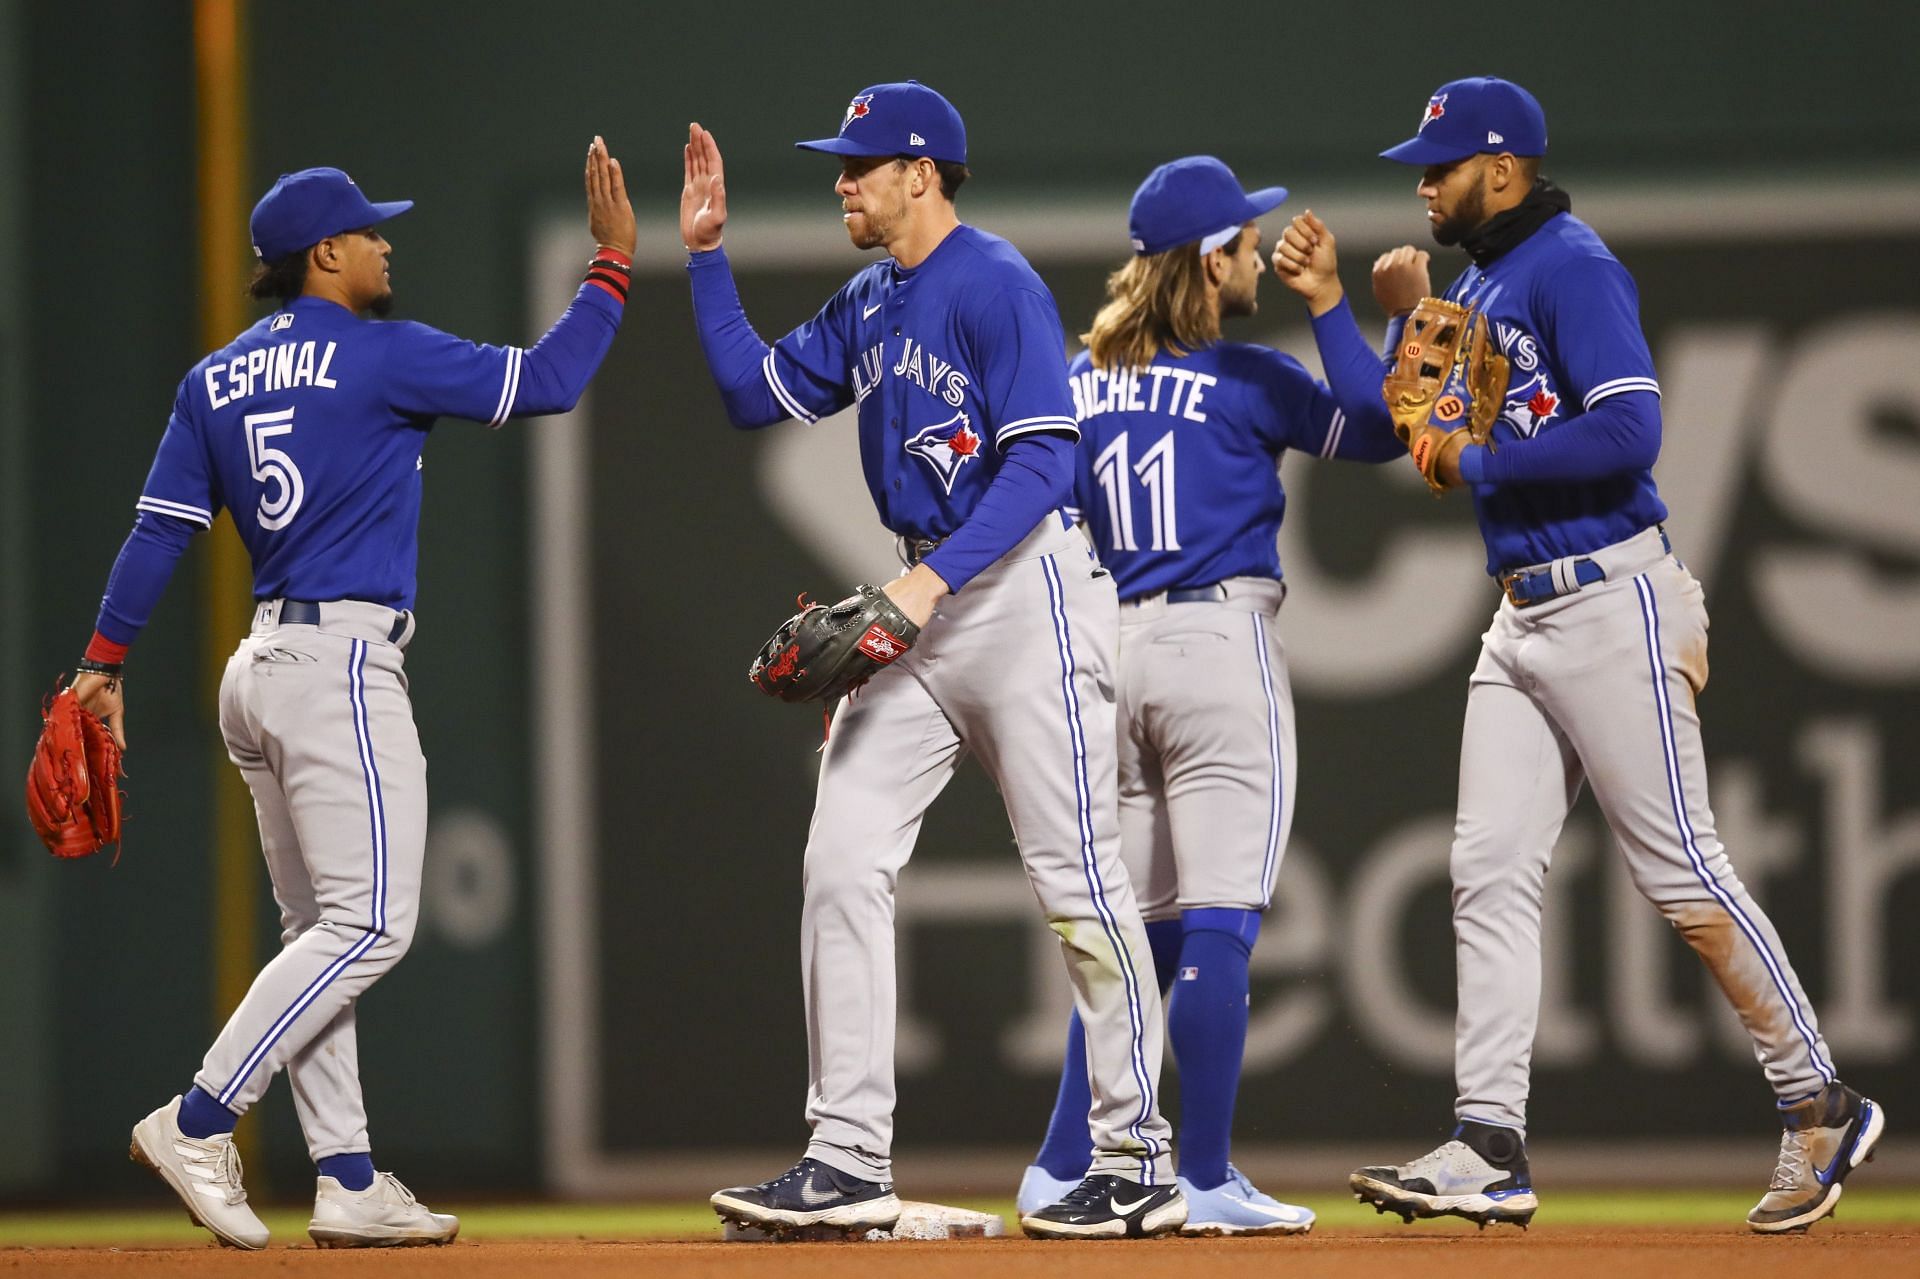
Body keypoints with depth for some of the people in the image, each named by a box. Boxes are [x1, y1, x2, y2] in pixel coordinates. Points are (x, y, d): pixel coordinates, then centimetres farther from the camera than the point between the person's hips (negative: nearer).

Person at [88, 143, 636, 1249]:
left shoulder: (218, 380, 11)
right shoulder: (385, 356, -8)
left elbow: (160, 529, 8)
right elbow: (545, 383, -8)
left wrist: (104, 662, 9)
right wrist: (614, 263, 1)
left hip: (262, 670, 9)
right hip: (343, 664, -9)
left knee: (325, 934, 10)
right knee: (369, 922, -9)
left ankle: (349, 1182, 7)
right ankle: (199, 1125, -15)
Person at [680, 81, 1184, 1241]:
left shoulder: (998, 285, -12)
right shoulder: (869, 305, 14)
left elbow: (1043, 461, -19)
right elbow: (758, 392, 21)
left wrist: (931, 580, -26)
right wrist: (707, 254, 13)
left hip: (1025, 589, -9)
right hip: (925, 604, 9)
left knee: (1078, 881, -4)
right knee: (843, 863, -1)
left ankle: (1140, 1165, 3)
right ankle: (851, 1162, -1)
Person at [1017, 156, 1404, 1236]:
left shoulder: (1084, 380, 10)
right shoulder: (1245, 380, -7)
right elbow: (1379, 431, -6)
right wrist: (1330, 302, -6)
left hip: (1111, 651, 6)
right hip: (1221, 643, -6)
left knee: (1140, 930, 13)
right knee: (1220, 924, -6)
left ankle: (1064, 1171, 8)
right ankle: (1205, 1179, -9)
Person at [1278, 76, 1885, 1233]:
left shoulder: (1573, 268, -12)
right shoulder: (1476, 286, 17)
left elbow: (1629, 433, -22)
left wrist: (1479, 465, -14)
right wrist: (1403, 316, 8)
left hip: (1612, 604, -9)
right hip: (1524, 615, 9)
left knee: (1684, 874, -6)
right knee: (1491, 873, 0)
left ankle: (1820, 1107, 5)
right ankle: (1491, 1147, -3)